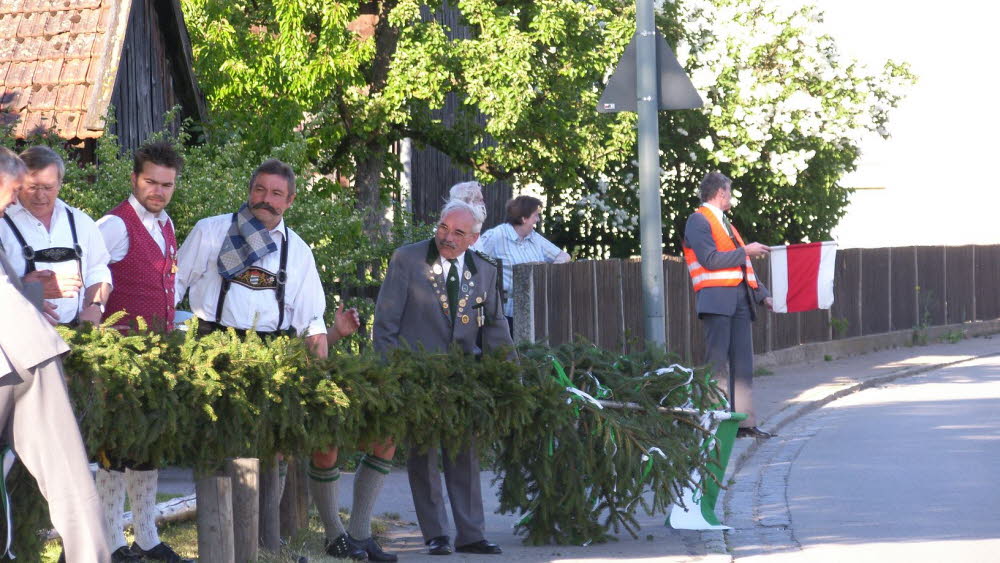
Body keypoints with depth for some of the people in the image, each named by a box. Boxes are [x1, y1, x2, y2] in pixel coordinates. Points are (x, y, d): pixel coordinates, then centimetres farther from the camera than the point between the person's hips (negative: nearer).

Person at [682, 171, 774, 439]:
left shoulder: (725, 223, 25)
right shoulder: (699, 221, -2)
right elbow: (710, 259, -15)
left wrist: (763, 294, 17)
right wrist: (745, 252, -8)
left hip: (740, 298, 8)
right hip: (716, 298, -8)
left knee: (742, 363, 4)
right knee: (717, 362, -9)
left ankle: (744, 422, 4)